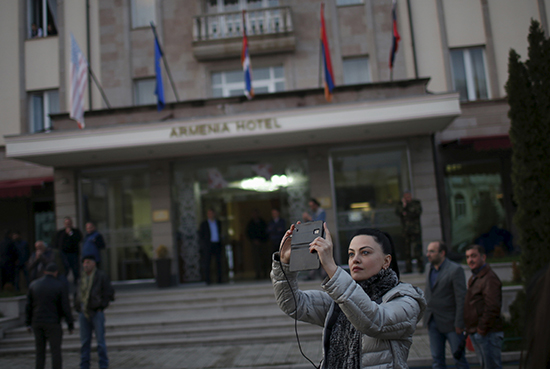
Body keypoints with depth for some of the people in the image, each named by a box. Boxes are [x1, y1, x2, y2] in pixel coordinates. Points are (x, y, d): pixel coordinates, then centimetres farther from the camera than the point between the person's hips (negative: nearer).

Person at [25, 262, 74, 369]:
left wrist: (28, 323, 13)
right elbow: (66, 308, -9)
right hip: (52, 324, -4)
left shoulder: (33, 285, 3)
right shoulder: (60, 286, -8)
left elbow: (28, 306, 4)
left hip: (37, 323, 4)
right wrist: (71, 325, -3)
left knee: (40, 351, 14)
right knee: (56, 352, 1)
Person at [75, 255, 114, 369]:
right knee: (84, 341, 9)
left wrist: (101, 306, -7)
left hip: (96, 312, -5)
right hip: (83, 313, 5)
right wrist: (77, 307, 10)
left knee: (100, 340, 1)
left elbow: (109, 293, -3)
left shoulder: (101, 276, -4)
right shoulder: (82, 277, 12)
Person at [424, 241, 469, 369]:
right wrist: (426, 317, 8)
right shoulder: (430, 269, 9)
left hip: (450, 323, -6)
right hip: (433, 322, 6)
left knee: (459, 358, 5)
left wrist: (459, 323, -15)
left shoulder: (455, 269, -12)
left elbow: (461, 298, -14)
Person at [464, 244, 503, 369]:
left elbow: (493, 307, -22)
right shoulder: (473, 278, 17)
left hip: (487, 334, -9)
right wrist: (470, 331, 16)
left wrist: (482, 329, -18)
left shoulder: (490, 278, -15)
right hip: (475, 333, 10)